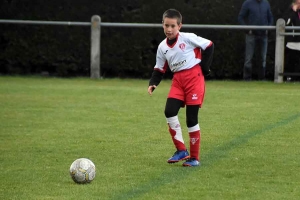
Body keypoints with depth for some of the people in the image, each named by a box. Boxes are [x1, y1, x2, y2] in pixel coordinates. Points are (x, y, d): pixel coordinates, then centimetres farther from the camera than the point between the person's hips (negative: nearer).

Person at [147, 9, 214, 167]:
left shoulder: (187, 38, -11)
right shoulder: (162, 47, 5)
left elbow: (209, 46, -5)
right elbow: (160, 69, 12)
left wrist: (205, 67, -5)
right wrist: (153, 84, -5)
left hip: (194, 77, -5)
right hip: (178, 79, 5)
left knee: (191, 118, -4)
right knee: (169, 112, -13)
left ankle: (194, 157, 7)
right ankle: (181, 150, 0)